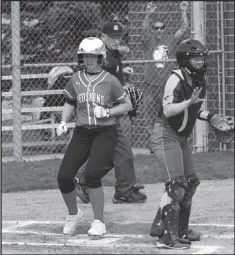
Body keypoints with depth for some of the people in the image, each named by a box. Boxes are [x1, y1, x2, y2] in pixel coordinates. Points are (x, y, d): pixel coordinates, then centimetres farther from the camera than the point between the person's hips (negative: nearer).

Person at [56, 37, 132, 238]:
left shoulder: (110, 81, -5)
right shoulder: (76, 79, 5)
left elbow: (128, 105, 1)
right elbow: (70, 103, 19)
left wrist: (107, 112, -14)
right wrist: (64, 122, 4)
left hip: (105, 132, -4)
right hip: (82, 133, 4)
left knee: (92, 174, -22)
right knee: (64, 176, -5)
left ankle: (99, 222, -5)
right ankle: (73, 214, 23)